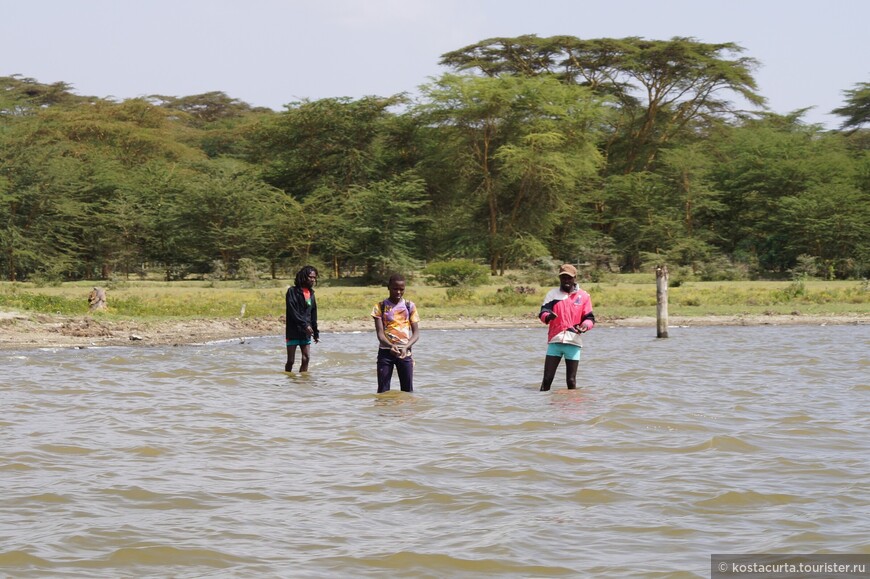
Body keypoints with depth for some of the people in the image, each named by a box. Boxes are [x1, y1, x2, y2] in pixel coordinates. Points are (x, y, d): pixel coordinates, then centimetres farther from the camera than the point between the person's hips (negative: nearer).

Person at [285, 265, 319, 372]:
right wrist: (305, 325, -20)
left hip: (306, 332, 6)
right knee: (291, 360, -2)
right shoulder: (292, 291, -6)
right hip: (293, 331, -6)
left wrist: (316, 333, 15)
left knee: (306, 359, -2)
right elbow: (292, 311, -15)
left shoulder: (311, 293, 14)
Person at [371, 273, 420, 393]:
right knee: (383, 391, -3)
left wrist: (406, 347, -18)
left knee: (407, 390, 2)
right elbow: (380, 333, -7)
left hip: (404, 352, 1)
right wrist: (391, 346, -27)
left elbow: (416, 333, 1)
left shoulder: (409, 306, 5)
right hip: (385, 351, -1)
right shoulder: (380, 306, 1)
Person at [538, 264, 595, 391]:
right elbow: (543, 312, -3)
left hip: (573, 342, 0)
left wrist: (585, 325, -16)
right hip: (554, 341, 0)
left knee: (571, 381, 3)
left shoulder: (584, 296, 8)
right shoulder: (552, 294, 9)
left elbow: (590, 318, 8)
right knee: (547, 378, -4)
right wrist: (547, 316, -27)